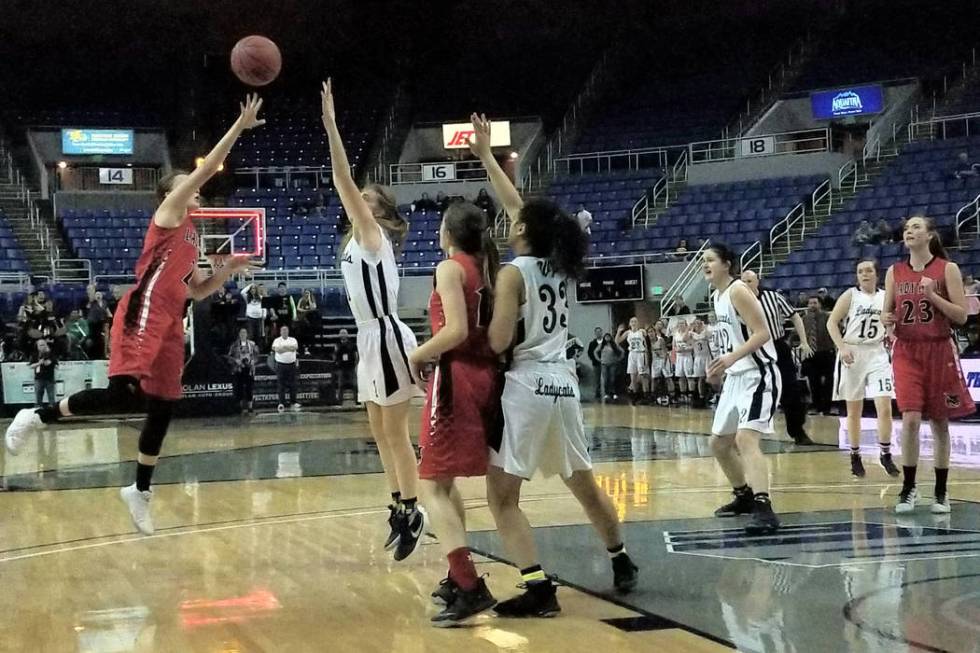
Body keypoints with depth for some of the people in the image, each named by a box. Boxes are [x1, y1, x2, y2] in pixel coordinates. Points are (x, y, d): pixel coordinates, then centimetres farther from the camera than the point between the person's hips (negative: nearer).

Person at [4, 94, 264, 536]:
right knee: (127, 395, -20)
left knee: (162, 407, 9)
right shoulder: (168, 215, 1)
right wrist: (240, 126, -8)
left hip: (170, 323, 9)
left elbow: (197, 290, 29)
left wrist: (225, 271, 13)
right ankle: (37, 418, -4)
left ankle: (140, 490, 20)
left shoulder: (190, 238, 24)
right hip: (143, 316, -9)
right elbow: (206, 168, -8)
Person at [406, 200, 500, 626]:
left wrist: (416, 356, -8)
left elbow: (455, 331, -20)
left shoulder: (450, 268, -8)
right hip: (486, 375, 8)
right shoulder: (487, 268, 13)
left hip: (457, 378, -8)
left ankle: (470, 589, -15)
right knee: (446, 480, 21)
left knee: (433, 486, -5)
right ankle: (458, 578, 25)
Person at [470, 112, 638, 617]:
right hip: (563, 384, 7)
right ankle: (623, 566, 32)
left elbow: (498, 342, -18)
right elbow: (519, 204, 20)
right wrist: (486, 156, 25)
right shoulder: (559, 266, 10)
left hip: (525, 386, -7)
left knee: (502, 496, -3)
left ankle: (539, 588, -11)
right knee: (583, 484, 22)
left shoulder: (514, 272, -10)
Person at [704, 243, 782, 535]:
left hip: (758, 376, -10)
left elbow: (762, 333, -22)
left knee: (745, 438, -26)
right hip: (736, 377, 10)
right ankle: (745, 496, 35)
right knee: (719, 443, 17)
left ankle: (764, 509, -33)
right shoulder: (717, 296, 13)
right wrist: (721, 366, 15)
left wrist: (733, 357, -33)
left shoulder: (738, 291, -15)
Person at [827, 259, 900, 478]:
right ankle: (855, 456, 17)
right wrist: (842, 347, -18)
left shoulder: (885, 297, 6)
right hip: (852, 355, -2)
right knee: (854, 410, 5)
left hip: (877, 354, 2)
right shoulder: (850, 295, -3)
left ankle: (885, 454, 4)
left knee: (884, 406, -9)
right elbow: (832, 322, -7)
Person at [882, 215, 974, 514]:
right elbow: (886, 312, 13)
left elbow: (961, 316, -7)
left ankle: (941, 492, 16)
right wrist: (886, 318, -10)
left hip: (939, 351, -1)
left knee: (939, 422, 6)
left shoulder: (948, 269, -3)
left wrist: (932, 295, -19)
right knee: (910, 419, -11)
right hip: (906, 352, 2)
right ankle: (909, 488, 2)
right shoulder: (894, 272, 6)